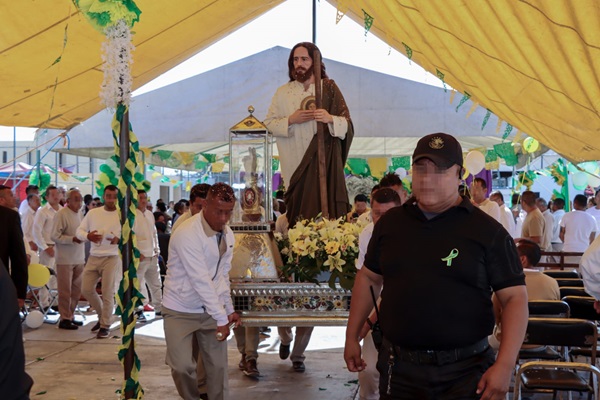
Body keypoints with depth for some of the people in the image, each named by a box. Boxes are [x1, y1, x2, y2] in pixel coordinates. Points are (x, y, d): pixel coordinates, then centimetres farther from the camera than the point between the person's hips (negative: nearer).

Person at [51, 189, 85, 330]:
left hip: (79, 259, 7)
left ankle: (70, 316, 22)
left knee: (76, 290, 11)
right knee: (65, 291, -1)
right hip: (65, 259, -7)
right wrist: (73, 239, -23)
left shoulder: (80, 213, 12)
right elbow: (55, 236, -15)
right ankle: (64, 319, 6)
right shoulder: (61, 214, -11)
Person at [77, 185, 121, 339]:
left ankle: (105, 325, 12)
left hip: (112, 258, -4)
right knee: (86, 289, 7)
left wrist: (119, 239, -27)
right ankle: (103, 315, 29)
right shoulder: (93, 213, 6)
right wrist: (88, 236, -14)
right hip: (93, 257, 4)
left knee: (107, 293, -3)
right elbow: (79, 230, 8)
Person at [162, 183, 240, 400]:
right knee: (182, 366, -4)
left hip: (211, 308, 6)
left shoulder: (227, 234, -1)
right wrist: (221, 318, -25)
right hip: (180, 310, -5)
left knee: (218, 364, 5)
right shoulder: (187, 234, -24)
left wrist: (228, 309, 4)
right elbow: (200, 280, -27)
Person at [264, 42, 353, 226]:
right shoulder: (283, 93, 10)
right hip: (297, 165, 1)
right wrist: (290, 120, -10)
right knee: (301, 213, -4)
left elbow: (347, 124, -1)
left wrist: (330, 119, -21)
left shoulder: (329, 88, 3)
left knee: (327, 207, -9)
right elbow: (269, 123, 7)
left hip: (325, 161, -1)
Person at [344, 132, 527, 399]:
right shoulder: (390, 223, 7)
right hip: (398, 368, 3)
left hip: (464, 371, -3)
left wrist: (505, 365, -16)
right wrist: (352, 337, 13)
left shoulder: (488, 231, -5)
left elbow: (514, 297, -7)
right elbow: (368, 278, 17)